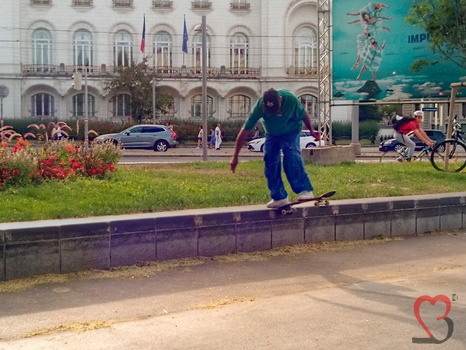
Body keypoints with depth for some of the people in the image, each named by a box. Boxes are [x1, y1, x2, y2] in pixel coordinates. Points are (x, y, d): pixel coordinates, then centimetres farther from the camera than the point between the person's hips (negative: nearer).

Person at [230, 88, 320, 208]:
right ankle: (279, 197, 3)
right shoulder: (259, 107, -31)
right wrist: (235, 157, -23)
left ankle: (305, 190, -30)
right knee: (270, 164, -8)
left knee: (291, 154, -27)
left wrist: (311, 130, 4)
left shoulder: (291, 100, -34)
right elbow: (244, 131, -25)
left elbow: (304, 115, -12)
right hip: (271, 134, 2)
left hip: (291, 132, -2)